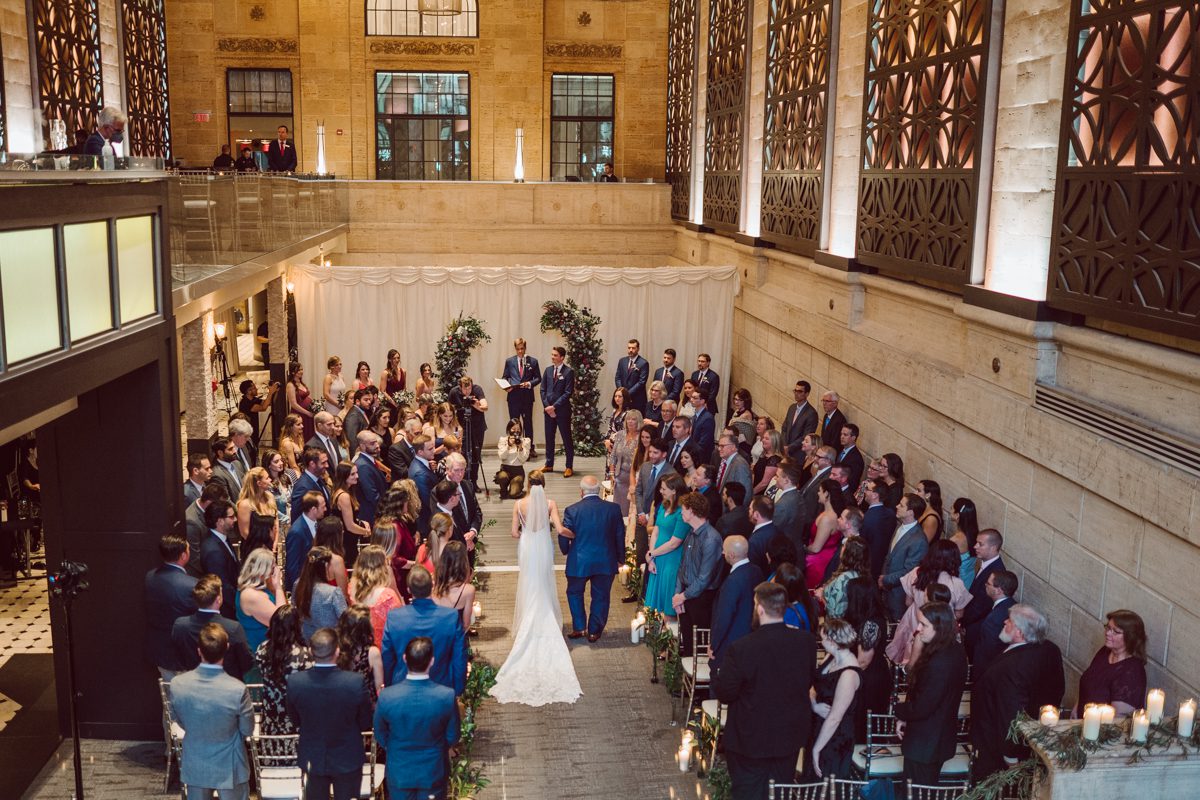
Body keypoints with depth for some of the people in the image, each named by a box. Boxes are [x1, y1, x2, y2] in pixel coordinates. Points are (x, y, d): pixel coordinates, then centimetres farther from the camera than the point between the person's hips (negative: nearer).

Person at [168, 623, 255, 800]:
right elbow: (247, 730, -12)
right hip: (229, 769, -3)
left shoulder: (177, 684, -20)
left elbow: (181, 722, -1)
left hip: (194, 767, 3)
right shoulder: (238, 690, -29)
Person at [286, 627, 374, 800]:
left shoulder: (294, 681, -21)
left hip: (312, 758, 2)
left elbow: (294, 721, -3)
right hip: (347, 759, -1)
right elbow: (366, 723, -12)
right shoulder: (355, 682, -26)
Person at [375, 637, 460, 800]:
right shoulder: (447, 696, -25)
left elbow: (380, 737, -6)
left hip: (399, 771, 1)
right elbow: (452, 738, -9)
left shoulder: (386, 696, -23)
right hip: (433, 772, 0)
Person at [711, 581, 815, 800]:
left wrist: (717, 677, 3)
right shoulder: (806, 641, -13)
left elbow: (723, 693, -16)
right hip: (791, 737, 4)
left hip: (751, 740, -4)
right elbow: (808, 682, 4)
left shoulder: (742, 648, -27)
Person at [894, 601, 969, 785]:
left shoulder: (939, 663, -31)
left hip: (924, 744, -9)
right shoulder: (955, 650, -1)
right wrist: (905, 716, 3)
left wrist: (899, 710, -6)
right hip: (942, 737, 9)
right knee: (929, 788, 24)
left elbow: (921, 709, -25)